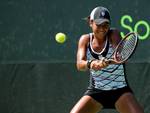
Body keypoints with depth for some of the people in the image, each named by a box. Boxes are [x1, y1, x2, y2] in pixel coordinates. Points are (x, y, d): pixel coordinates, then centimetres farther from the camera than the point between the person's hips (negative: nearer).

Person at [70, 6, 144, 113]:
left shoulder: (114, 34, -10)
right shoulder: (85, 39, -3)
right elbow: (80, 64, -18)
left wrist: (107, 62, -51)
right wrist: (90, 64, -41)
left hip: (120, 91, -2)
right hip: (96, 91, 2)